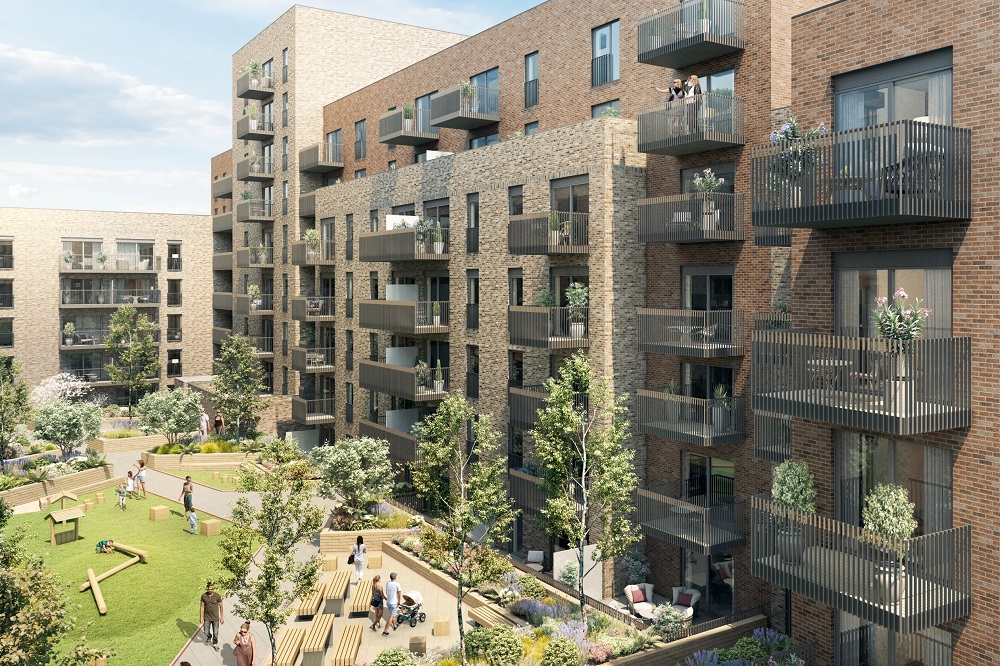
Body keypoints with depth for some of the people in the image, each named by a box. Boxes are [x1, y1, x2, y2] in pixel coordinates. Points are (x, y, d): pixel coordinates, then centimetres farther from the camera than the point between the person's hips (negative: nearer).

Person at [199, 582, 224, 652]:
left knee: (215, 633, 6)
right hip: (207, 617, 1)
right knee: (206, 632, 8)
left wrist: (222, 617, -3)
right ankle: (209, 637, 43)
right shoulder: (204, 596, -12)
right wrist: (201, 617, -1)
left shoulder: (217, 596, -15)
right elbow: (202, 607, -1)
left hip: (215, 618, -1)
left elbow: (221, 607, -5)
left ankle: (215, 644, 31)